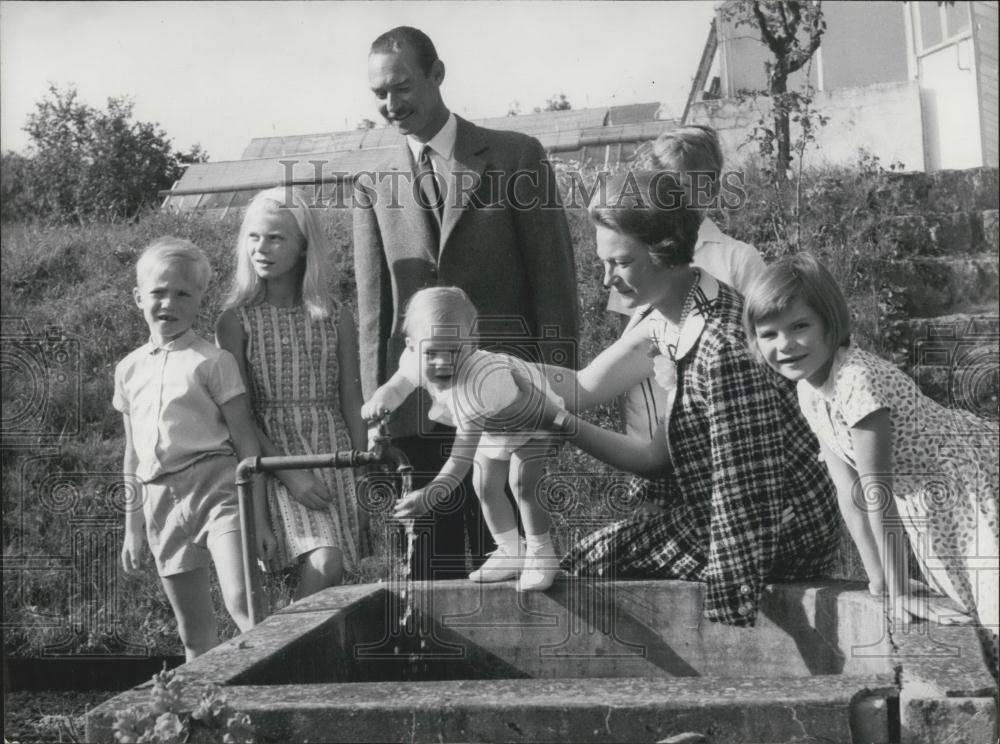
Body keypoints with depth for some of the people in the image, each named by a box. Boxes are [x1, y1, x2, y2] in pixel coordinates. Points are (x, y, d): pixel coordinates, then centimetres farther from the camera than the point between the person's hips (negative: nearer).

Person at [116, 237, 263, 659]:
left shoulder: (212, 362, -3)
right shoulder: (129, 370, 12)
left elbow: (245, 442, -4)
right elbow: (133, 455, 18)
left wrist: (257, 515, -8)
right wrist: (133, 527, 19)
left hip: (215, 487, -5)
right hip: (161, 500, 5)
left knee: (242, 604, -23)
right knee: (194, 634, 10)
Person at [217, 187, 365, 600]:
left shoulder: (336, 319, 7)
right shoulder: (236, 321, 0)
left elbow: (352, 406, 9)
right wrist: (288, 473, -13)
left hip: (333, 455, 3)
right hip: (274, 456, -3)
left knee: (336, 569, -7)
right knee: (324, 564, -20)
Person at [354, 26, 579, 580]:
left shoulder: (517, 158, 6)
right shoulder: (373, 187, 13)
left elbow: (553, 279, 2)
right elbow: (373, 307, 10)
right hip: (417, 404, 2)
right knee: (433, 560, 2)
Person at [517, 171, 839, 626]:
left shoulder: (724, 346, -26)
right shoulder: (667, 326, 2)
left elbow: (745, 499, -25)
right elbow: (662, 459, 3)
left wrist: (727, 622, -22)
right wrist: (559, 422, -3)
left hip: (784, 535, -8)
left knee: (595, 561, -9)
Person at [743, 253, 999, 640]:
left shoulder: (857, 380, -28)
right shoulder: (808, 391, -2)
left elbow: (878, 494, -25)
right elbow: (849, 492, 0)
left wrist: (899, 592, -20)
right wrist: (880, 583, 1)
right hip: (934, 503, 8)